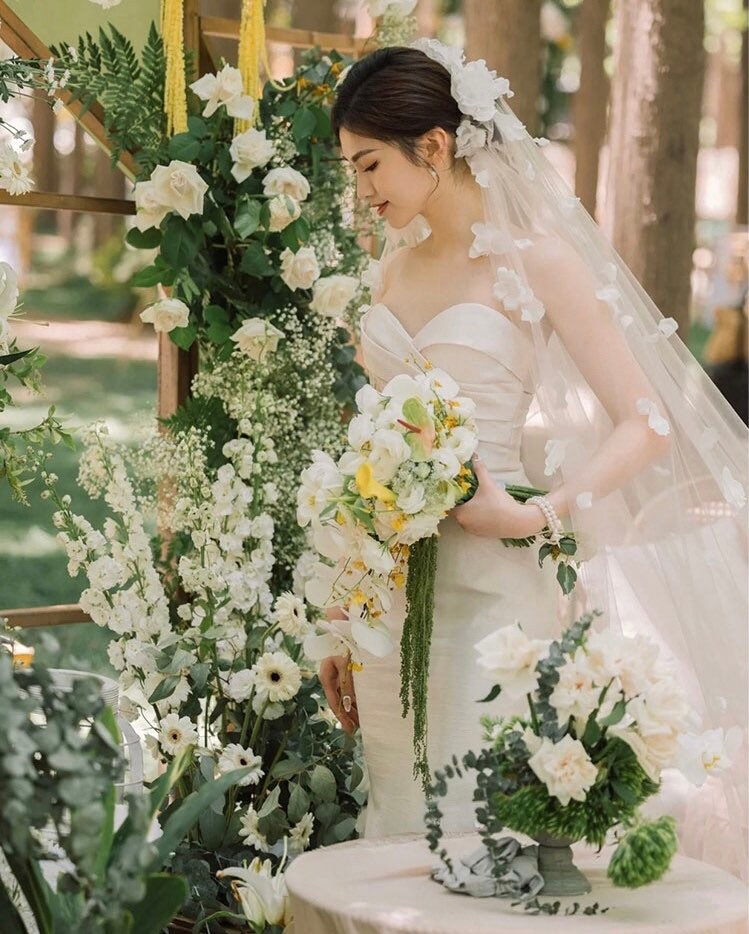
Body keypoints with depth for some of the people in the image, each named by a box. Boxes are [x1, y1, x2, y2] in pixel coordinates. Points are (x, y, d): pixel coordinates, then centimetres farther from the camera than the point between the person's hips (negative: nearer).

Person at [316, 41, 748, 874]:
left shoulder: (535, 259, -6)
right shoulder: (395, 266, 13)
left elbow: (648, 423, -8)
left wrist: (536, 515, -21)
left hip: (494, 591, -6)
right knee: (401, 827, 10)